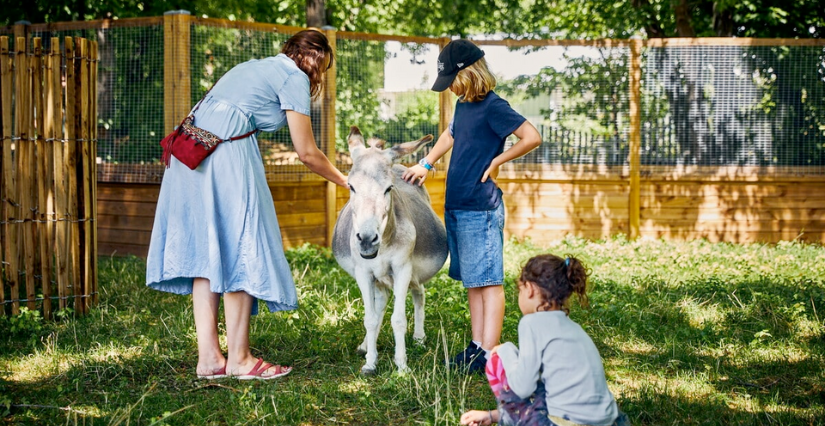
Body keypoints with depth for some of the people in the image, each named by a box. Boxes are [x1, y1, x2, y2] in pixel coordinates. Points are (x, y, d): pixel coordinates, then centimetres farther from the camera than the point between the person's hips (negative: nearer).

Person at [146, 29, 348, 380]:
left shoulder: (259, 67, 28)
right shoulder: (294, 78, 2)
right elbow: (307, 153, 3)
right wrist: (345, 181, 17)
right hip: (226, 152, -9)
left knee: (206, 251, 7)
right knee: (241, 251, -3)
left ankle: (209, 357, 6)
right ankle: (238, 359, -1)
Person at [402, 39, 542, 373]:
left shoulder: (492, 106, -13)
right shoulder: (463, 104, 13)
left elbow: (532, 137, -19)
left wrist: (496, 161, -12)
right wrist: (425, 164, 30)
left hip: (481, 209, -9)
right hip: (456, 206, 9)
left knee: (488, 281, -7)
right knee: (471, 281, 12)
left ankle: (489, 354, -6)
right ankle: (476, 346, 17)